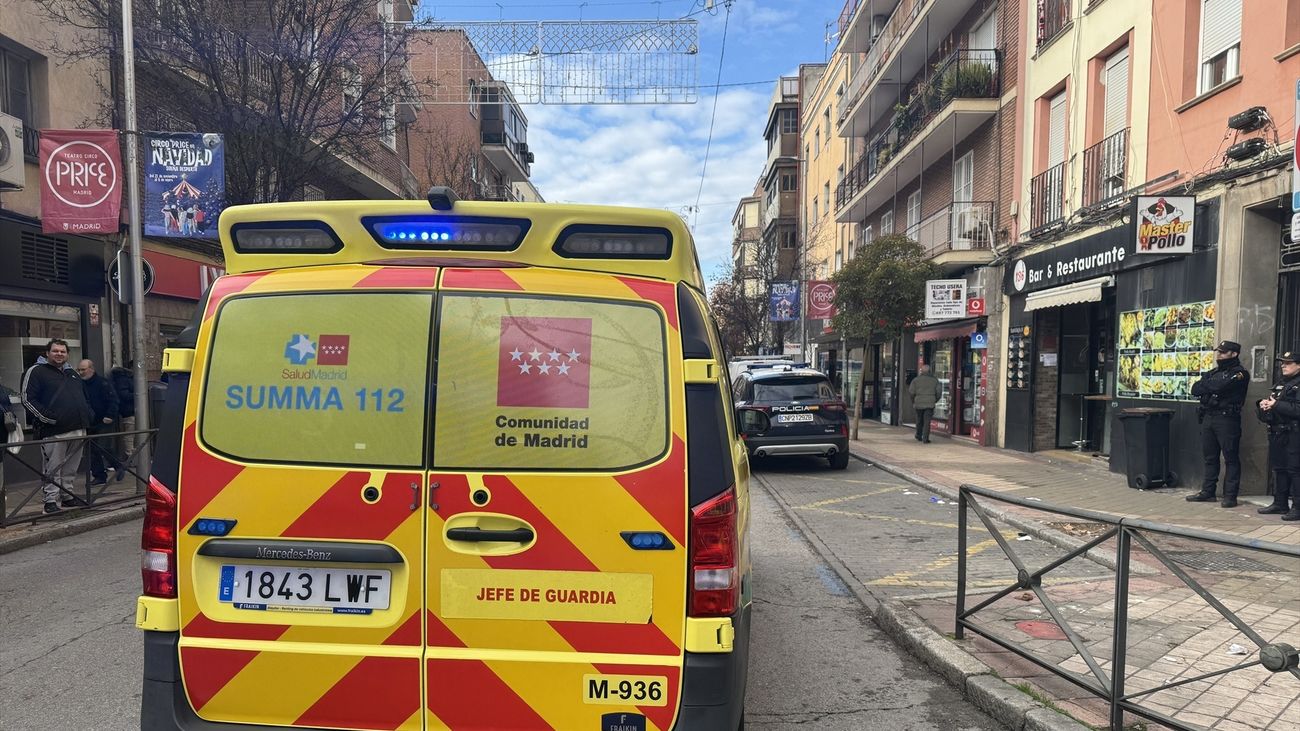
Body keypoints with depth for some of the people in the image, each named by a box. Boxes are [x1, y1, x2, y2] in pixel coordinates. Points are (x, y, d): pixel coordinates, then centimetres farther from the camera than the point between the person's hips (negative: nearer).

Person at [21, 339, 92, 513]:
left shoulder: (72, 373, 22)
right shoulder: (36, 371, 0)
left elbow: (83, 397, 31)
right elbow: (28, 399, -7)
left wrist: (87, 414, 14)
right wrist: (48, 417, -15)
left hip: (78, 429, 6)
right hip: (54, 431, -6)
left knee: (71, 468, 12)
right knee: (52, 467, -3)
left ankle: (69, 496, 20)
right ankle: (51, 500, 3)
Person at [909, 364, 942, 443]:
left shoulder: (916, 380, 0)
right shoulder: (934, 380, 3)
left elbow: (911, 392, -3)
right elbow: (938, 392, 4)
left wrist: (913, 401, 11)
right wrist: (935, 401, 21)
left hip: (919, 403, 1)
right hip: (930, 404, -1)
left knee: (919, 421, 16)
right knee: (927, 421, -2)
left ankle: (919, 437, 27)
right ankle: (925, 438, -9)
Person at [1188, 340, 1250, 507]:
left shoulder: (1240, 373, -3)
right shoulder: (1212, 373, 19)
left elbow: (1220, 386, -19)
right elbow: (1195, 389, 6)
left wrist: (1206, 384, -1)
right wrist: (1212, 386, -8)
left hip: (1227, 419, -7)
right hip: (1208, 418, 7)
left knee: (1230, 458, -1)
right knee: (1210, 457, 10)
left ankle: (1230, 496, 1)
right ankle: (1207, 492, 16)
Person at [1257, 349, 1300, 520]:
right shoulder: (1280, 384, 18)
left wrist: (1276, 405, -18)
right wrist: (1262, 404, 1)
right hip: (1277, 433, 9)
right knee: (1278, 469, 13)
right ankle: (1280, 503, 21)